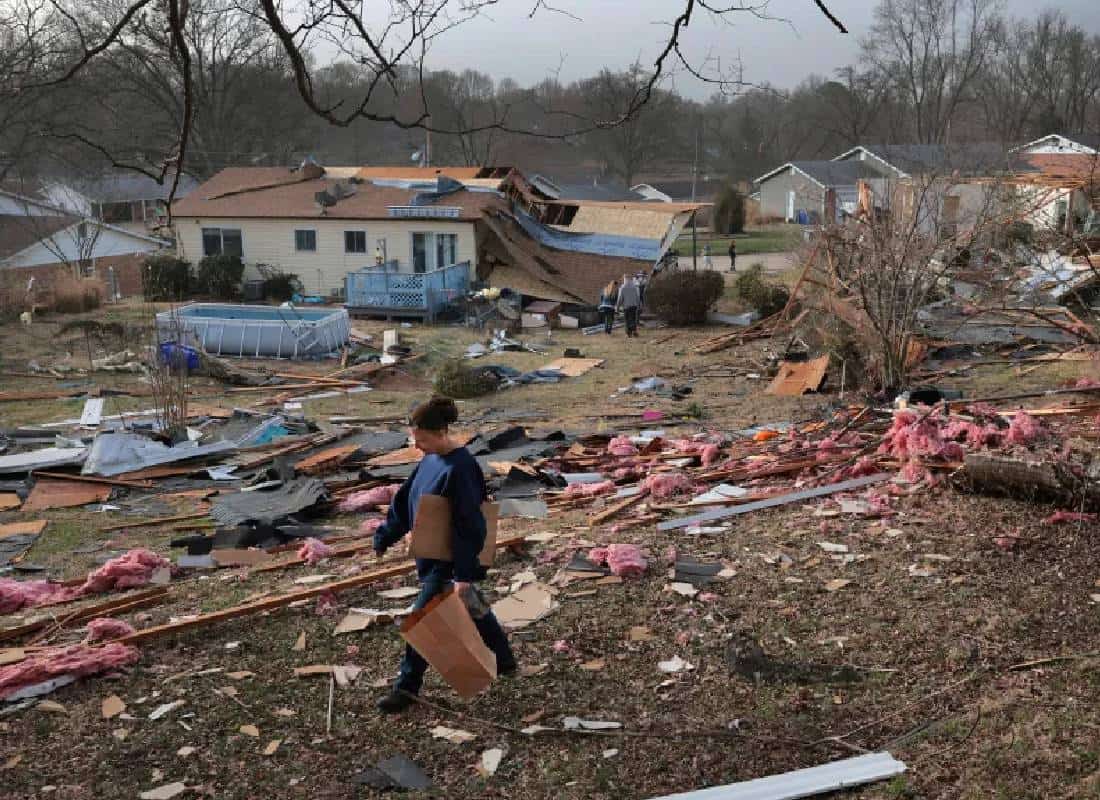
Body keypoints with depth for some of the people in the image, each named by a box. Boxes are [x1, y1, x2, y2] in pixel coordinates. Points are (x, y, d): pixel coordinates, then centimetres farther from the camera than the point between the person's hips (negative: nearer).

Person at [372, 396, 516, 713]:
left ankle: (407, 688, 14)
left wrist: (464, 574, -25)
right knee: (472, 609, 22)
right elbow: (405, 498, 12)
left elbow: (468, 525, -25)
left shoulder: (459, 468, -25)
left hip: (448, 558, -9)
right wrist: (385, 536, 13)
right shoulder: (431, 458, 2)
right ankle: (504, 661, 39)